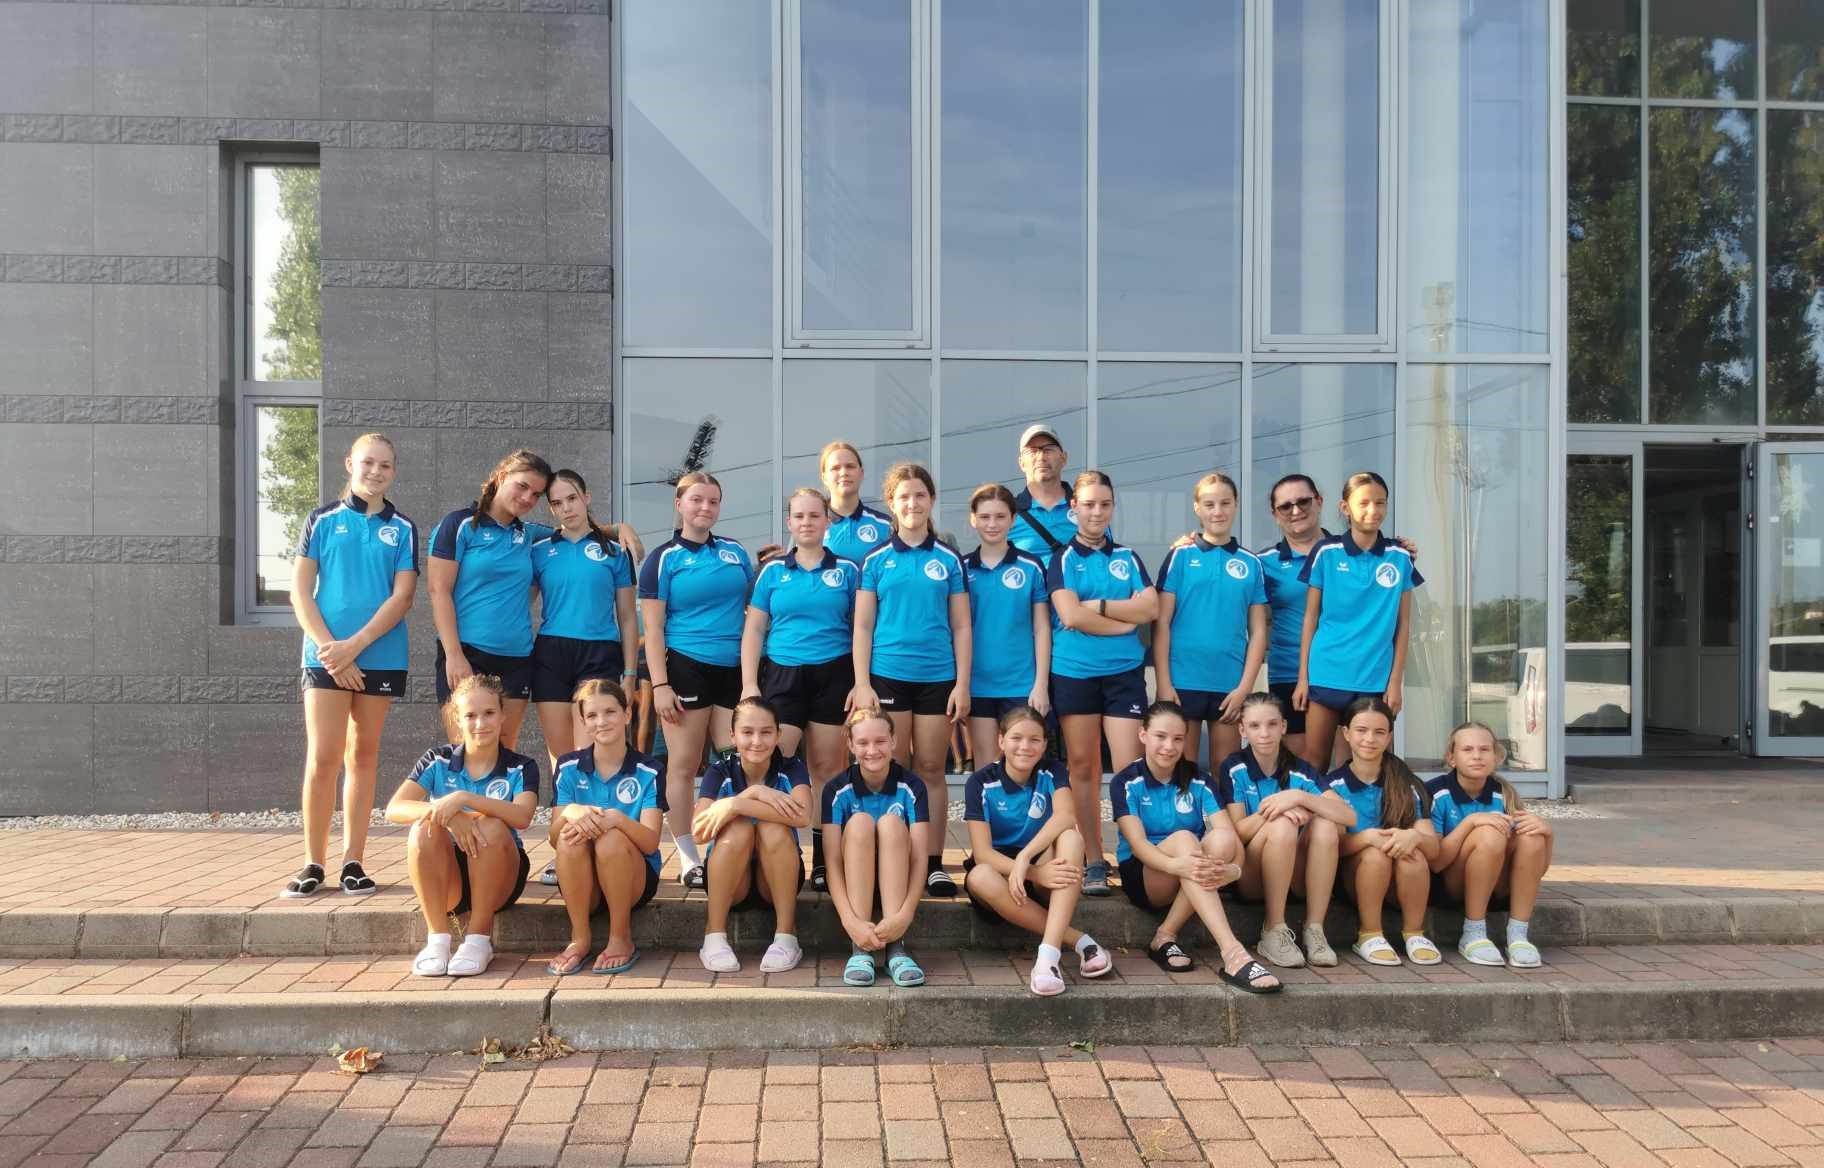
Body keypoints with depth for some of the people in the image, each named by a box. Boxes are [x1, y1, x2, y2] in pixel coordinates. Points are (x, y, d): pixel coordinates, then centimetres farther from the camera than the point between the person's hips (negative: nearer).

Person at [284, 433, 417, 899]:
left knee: (363, 758, 6)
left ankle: (353, 862, 12)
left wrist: (354, 645, -12)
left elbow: (401, 597, -2)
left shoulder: (403, 529, 7)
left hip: (380, 658, 1)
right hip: (326, 656, -1)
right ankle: (313, 864, 4)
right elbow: (300, 591, 2)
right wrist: (329, 648, -9)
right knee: (322, 759, -5)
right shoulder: (322, 520, 6)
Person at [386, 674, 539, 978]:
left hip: (500, 879, -1)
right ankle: (437, 938, -21)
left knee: (490, 826, -31)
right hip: (447, 878, 1)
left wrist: (463, 799, -35)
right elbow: (394, 809, -13)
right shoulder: (438, 761, 2)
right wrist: (445, 810, -31)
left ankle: (479, 937, -19)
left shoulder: (520, 768, -3)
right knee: (424, 827, -27)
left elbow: (522, 817, -24)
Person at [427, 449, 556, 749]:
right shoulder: (460, 524, -1)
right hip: (466, 656, -5)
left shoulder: (529, 534, 13)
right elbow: (439, 592, -5)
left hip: (516, 659, 5)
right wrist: (454, 654, -13)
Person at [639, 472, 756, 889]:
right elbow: (652, 627, -4)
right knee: (684, 764, 1)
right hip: (687, 667, -4)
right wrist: (660, 684, -10)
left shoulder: (735, 552, 12)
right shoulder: (663, 558, 1)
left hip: (735, 668, 4)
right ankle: (688, 857, 10)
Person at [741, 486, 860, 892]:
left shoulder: (848, 570, 7)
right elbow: (753, 631, 8)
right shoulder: (772, 570, 8)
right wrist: (749, 684, -1)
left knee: (827, 768, 2)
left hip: (833, 676, 0)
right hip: (782, 675, 1)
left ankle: (824, 859, 10)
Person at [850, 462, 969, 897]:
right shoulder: (875, 559, 4)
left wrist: (962, 685, 0)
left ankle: (934, 864, 12)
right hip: (887, 676, -1)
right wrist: (862, 684, -5)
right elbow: (862, 626, 3)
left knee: (931, 769, 6)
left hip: (937, 677, 1)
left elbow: (961, 627, 6)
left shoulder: (948, 559, 6)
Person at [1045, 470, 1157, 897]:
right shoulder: (1062, 558, 3)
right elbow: (1071, 616, -11)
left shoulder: (1127, 557, 12)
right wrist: (1127, 618, -5)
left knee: (1129, 767, -5)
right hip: (1074, 673, -2)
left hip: (1124, 673, 2)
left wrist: (1097, 606, -10)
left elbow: (1151, 608, -2)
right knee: (1083, 768, 4)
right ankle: (1093, 862, 12)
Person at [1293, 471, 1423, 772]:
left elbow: (1403, 624, 5)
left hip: (1375, 678, 1)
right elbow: (1310, 618, 3)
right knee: (1314, 760, 3)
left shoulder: (1400, 557, 2)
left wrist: (1396, 681, 1)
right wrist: (1302, 677, 1)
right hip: (1325, 674, -1)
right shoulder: (1326, 553, -1)